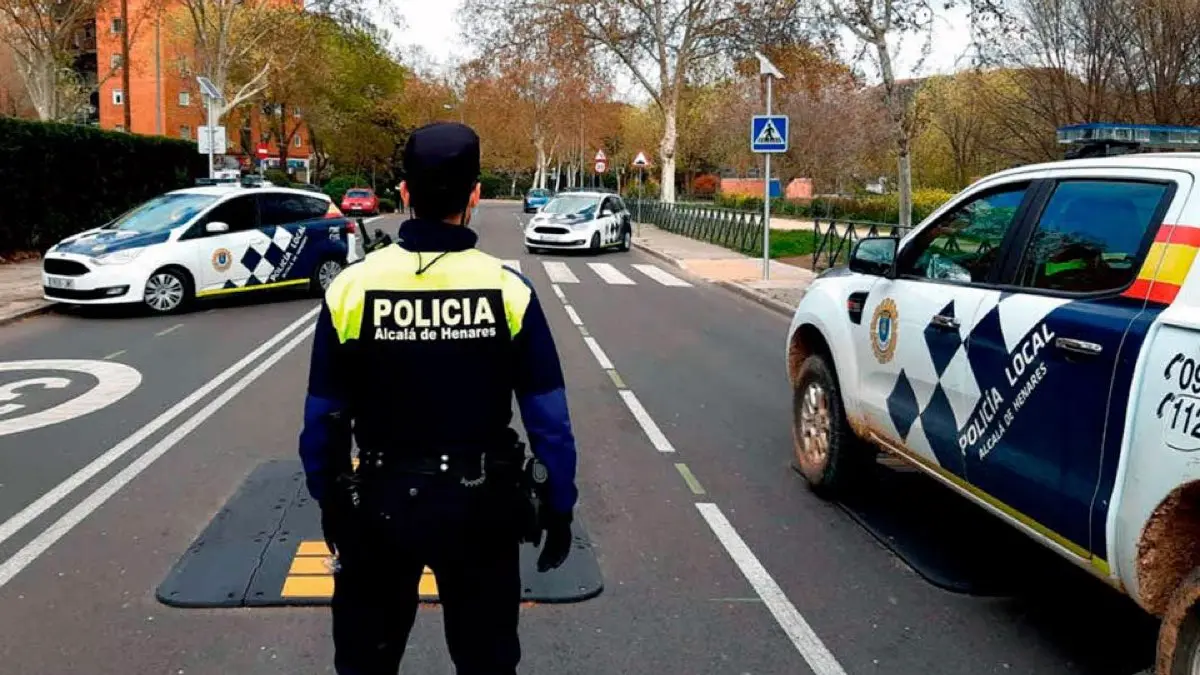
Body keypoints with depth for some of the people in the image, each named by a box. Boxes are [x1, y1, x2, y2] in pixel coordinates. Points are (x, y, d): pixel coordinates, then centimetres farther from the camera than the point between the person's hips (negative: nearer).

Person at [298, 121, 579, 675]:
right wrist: (559, 508, 4)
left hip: (380, 503, 1)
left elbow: (323, 417, -3)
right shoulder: (509, 290, -12)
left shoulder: (351, 288, -10)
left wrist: (328, 501, 12)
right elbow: (549, 419, -9)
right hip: (481, 505, 0)